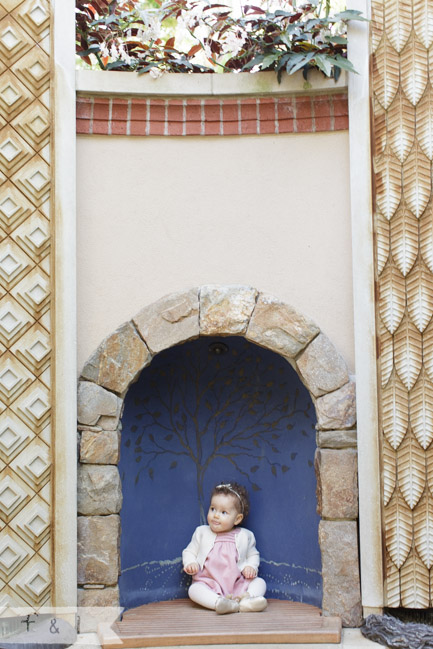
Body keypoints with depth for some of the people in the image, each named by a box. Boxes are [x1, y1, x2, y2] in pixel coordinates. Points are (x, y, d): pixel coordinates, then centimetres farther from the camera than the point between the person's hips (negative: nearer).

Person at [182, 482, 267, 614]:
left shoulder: (245, 536, 8)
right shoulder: (202, 532, 8)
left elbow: (253, 554, 21)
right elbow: (189, 552, 15)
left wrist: (251, 567, -1)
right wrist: (190, 564, -8)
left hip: (237, 584, 2)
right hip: (209, 585, -1)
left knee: (260, 582, -19)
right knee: (194, 589, -31)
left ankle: (247, 597, -44)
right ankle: (219, 602, -52)